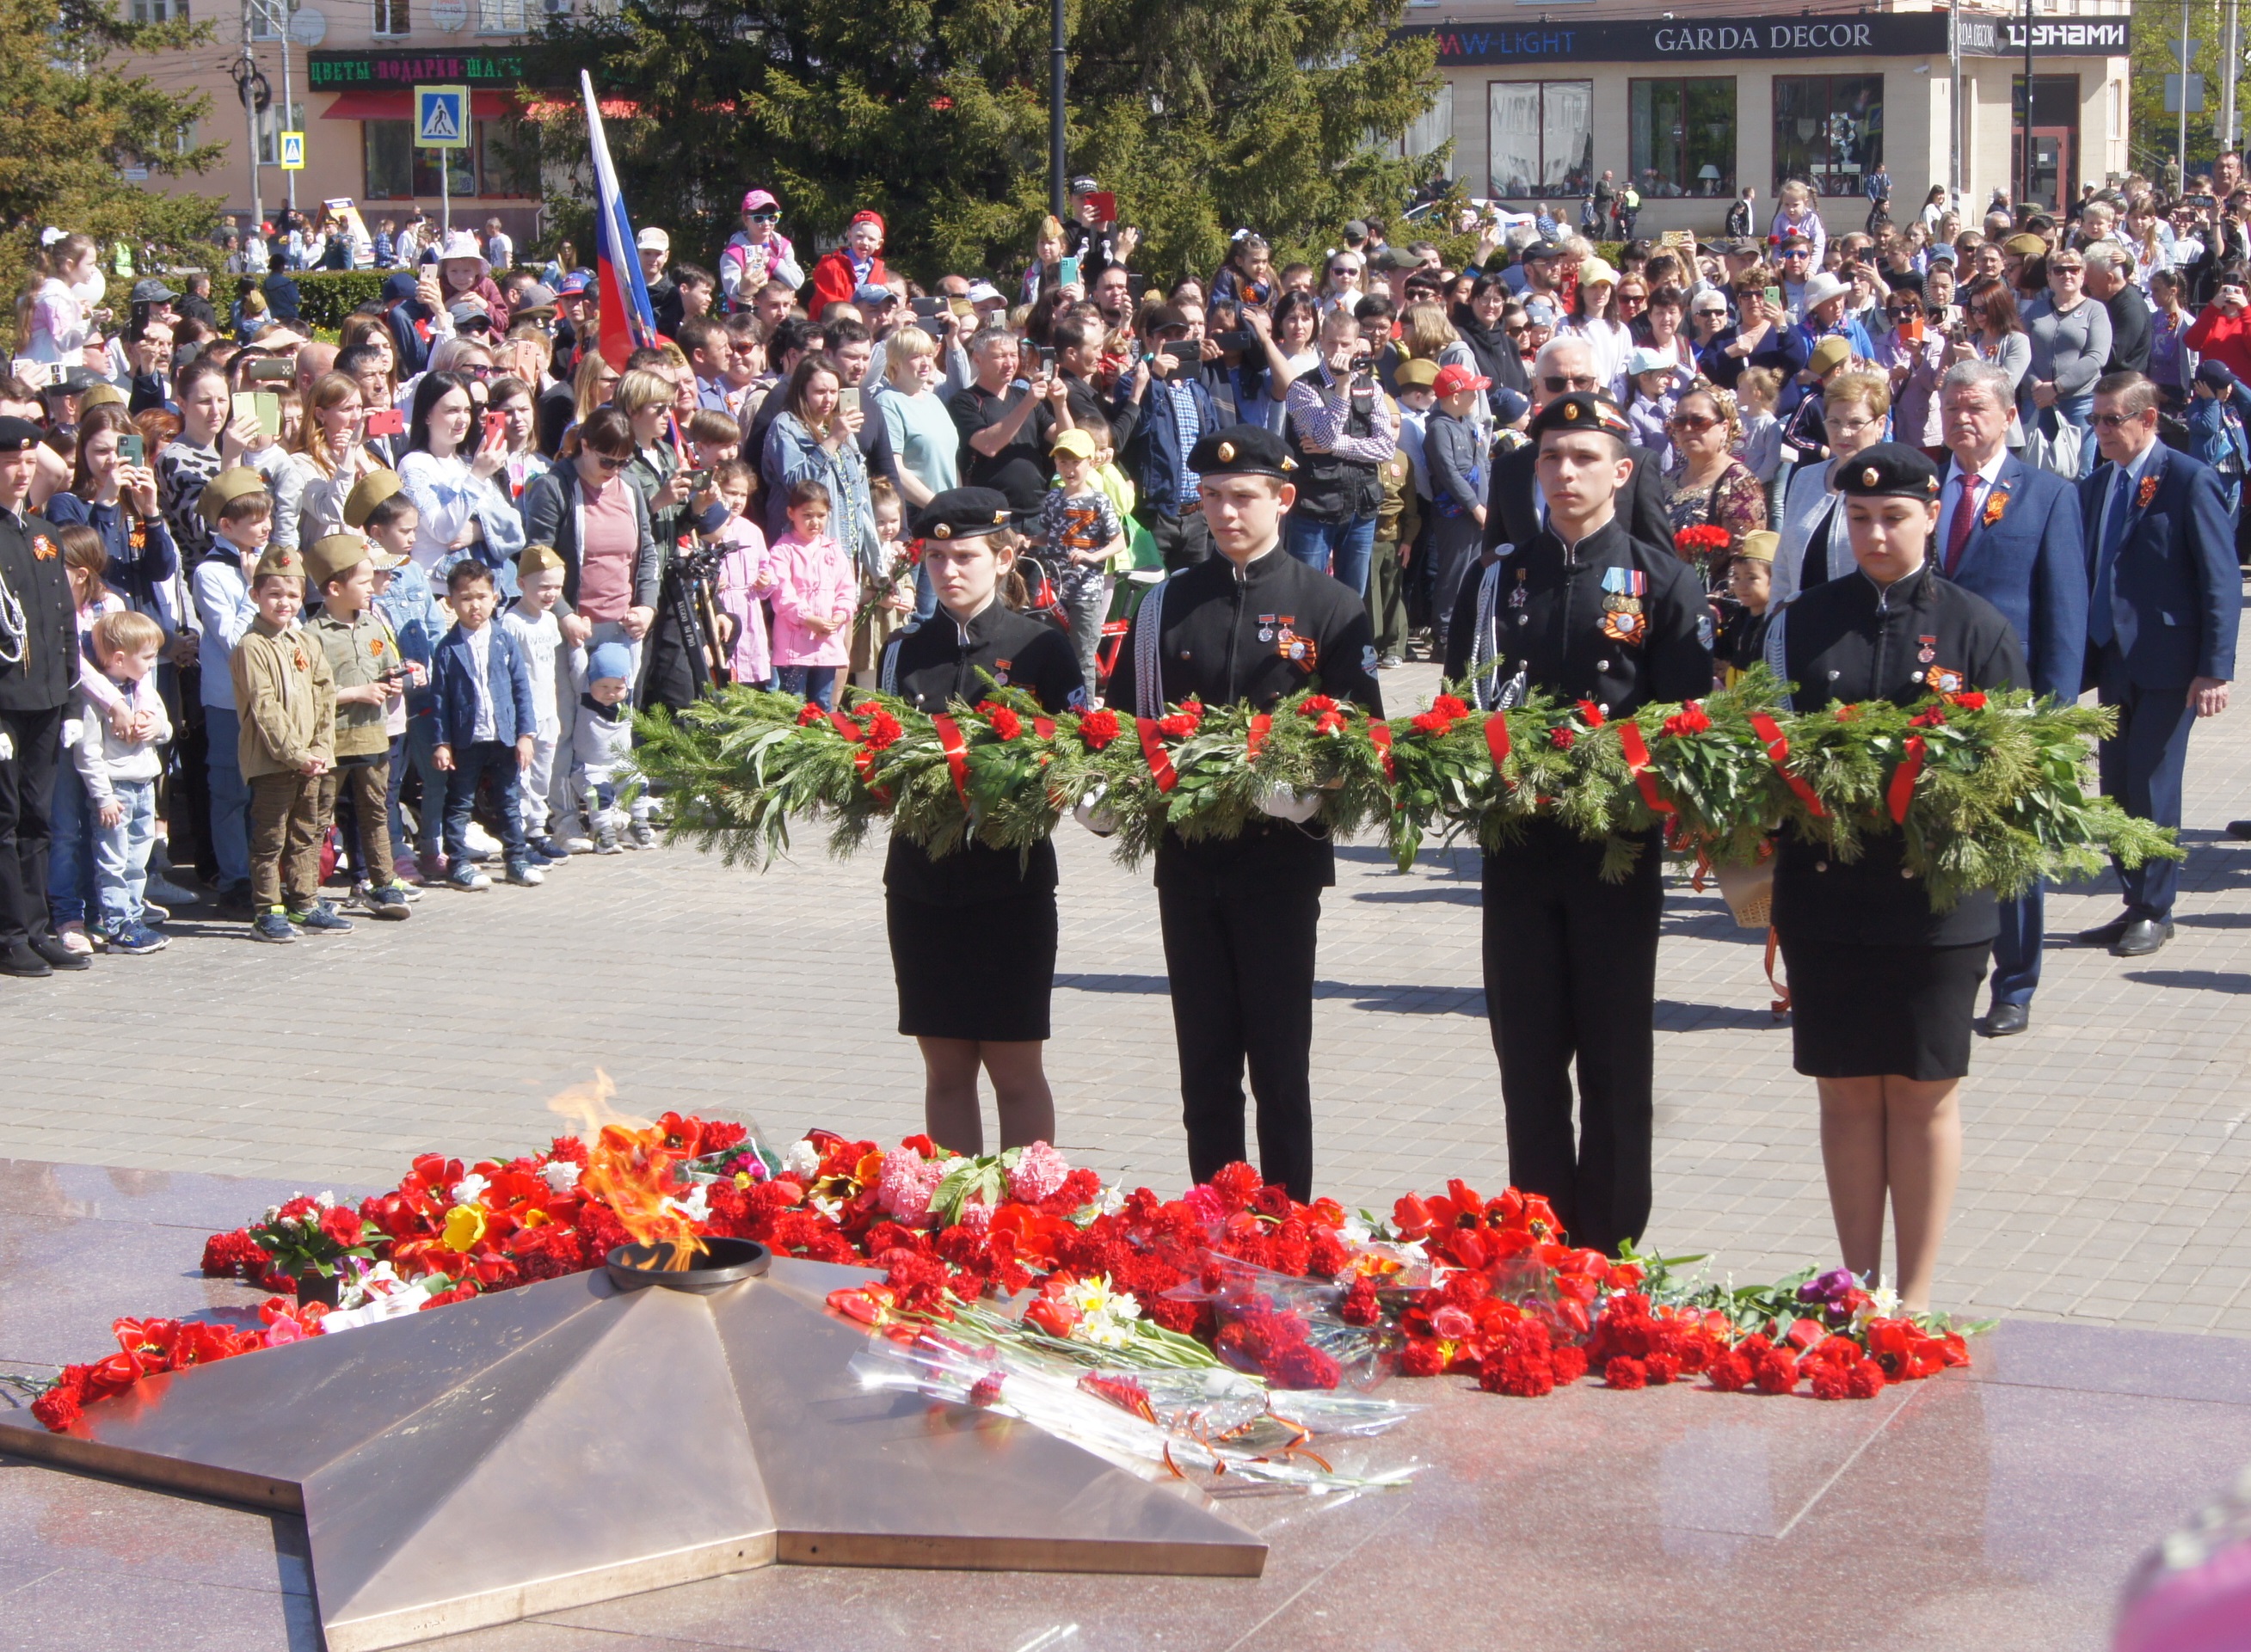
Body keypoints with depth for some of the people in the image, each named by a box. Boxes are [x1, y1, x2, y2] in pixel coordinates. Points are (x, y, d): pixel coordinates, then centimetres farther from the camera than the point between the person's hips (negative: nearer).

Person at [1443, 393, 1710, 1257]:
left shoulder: (1663, 581, 1)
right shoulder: (1497, 580, 10)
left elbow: (1686, 719, -3)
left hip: (1618, 851, -3)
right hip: (1518, 850, 3)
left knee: (1615, 1064, 4)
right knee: (1527, 1058, 6)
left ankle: (1609, 1253, 11)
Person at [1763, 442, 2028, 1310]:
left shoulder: (1977, 628, 2)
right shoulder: (1802, 623, 8)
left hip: (1936, 900, -2)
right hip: (1824, 891, 2)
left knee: (1923, 1095, 4)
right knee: (1847, 1092, 7)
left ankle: (1914, 1299, 13)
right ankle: (1858, 1288, 17)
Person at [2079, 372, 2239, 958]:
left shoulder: (2189, 481, -9)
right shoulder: (2096, 486, 10)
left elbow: (2221, 580, -11)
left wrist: (2215, 669, -15)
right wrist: (2084, 656, 7)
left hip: (2167, 666, -6)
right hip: (2113, 662, 6)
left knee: (2152, 789, -2)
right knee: (2117, 790, 9)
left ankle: (2154, 911, 10)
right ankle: (2136, 904, 20)